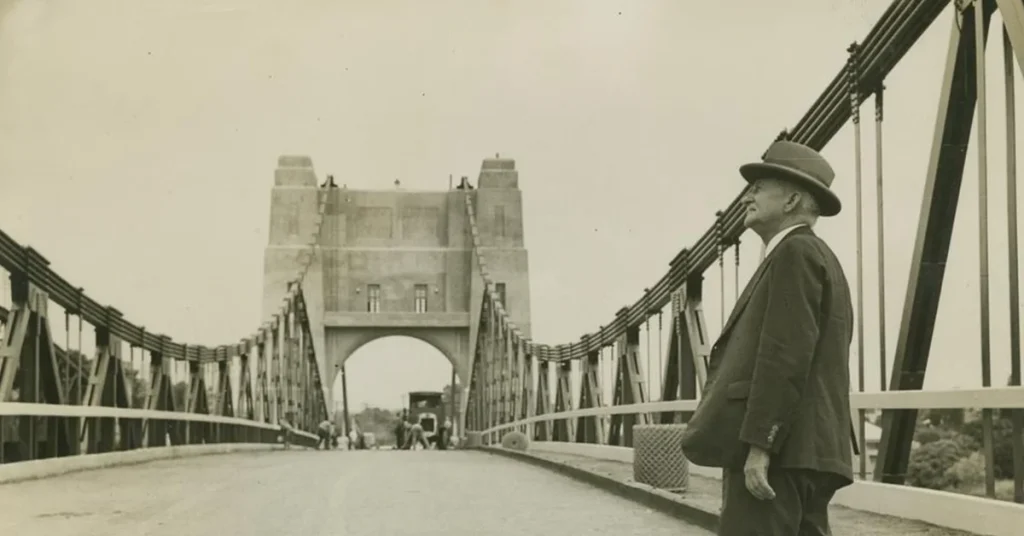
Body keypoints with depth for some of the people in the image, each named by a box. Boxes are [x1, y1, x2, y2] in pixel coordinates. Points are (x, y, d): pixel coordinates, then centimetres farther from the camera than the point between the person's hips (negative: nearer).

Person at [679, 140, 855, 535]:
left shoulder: (795, 252, -7)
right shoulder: (818, 257, 24)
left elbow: (783, 358, -17)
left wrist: (759, 446, -21)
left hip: (778, 448, -10)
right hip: (804, 450, 10)